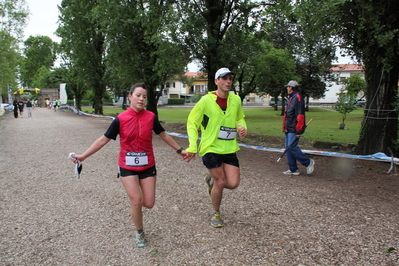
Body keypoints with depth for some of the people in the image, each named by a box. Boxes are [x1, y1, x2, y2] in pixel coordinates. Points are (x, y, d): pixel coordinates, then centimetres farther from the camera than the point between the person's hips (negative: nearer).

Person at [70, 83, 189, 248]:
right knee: (136, 201, -6)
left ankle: (133, 198, 40)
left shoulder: (151, 117, -4)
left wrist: (179, 150, 15)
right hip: (127, 167, -2)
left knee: (149, 203, 3)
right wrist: (83, 156, -4)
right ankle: (139, 233, 21)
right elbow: (103, 140, -3)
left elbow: (164, 135, 10)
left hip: (147, 166, 2)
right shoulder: (120, 119, -9)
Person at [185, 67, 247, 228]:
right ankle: (216, 214, 25)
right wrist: (192, 147, -12)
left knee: (233, 183, -3)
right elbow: (192, 123, -4)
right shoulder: (206, 100, -10)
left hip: (229, 149, 5)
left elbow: (240, 118, 22)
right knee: (221, 182, -2)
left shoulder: (236, 99, 4)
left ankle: (211, 179, 31)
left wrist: (242, 127, -2)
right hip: (211, 148, -4)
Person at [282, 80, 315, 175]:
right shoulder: (291, 98, 18)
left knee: (292, 147, -13)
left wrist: (299, 131, -23)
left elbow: (300, 115, -20)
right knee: (288, 147, 9)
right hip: (288, 129, 10)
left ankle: (308, 162, 4)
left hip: (294, 130, -10)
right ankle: (293, 169, 16)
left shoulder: (297, 98, -13)